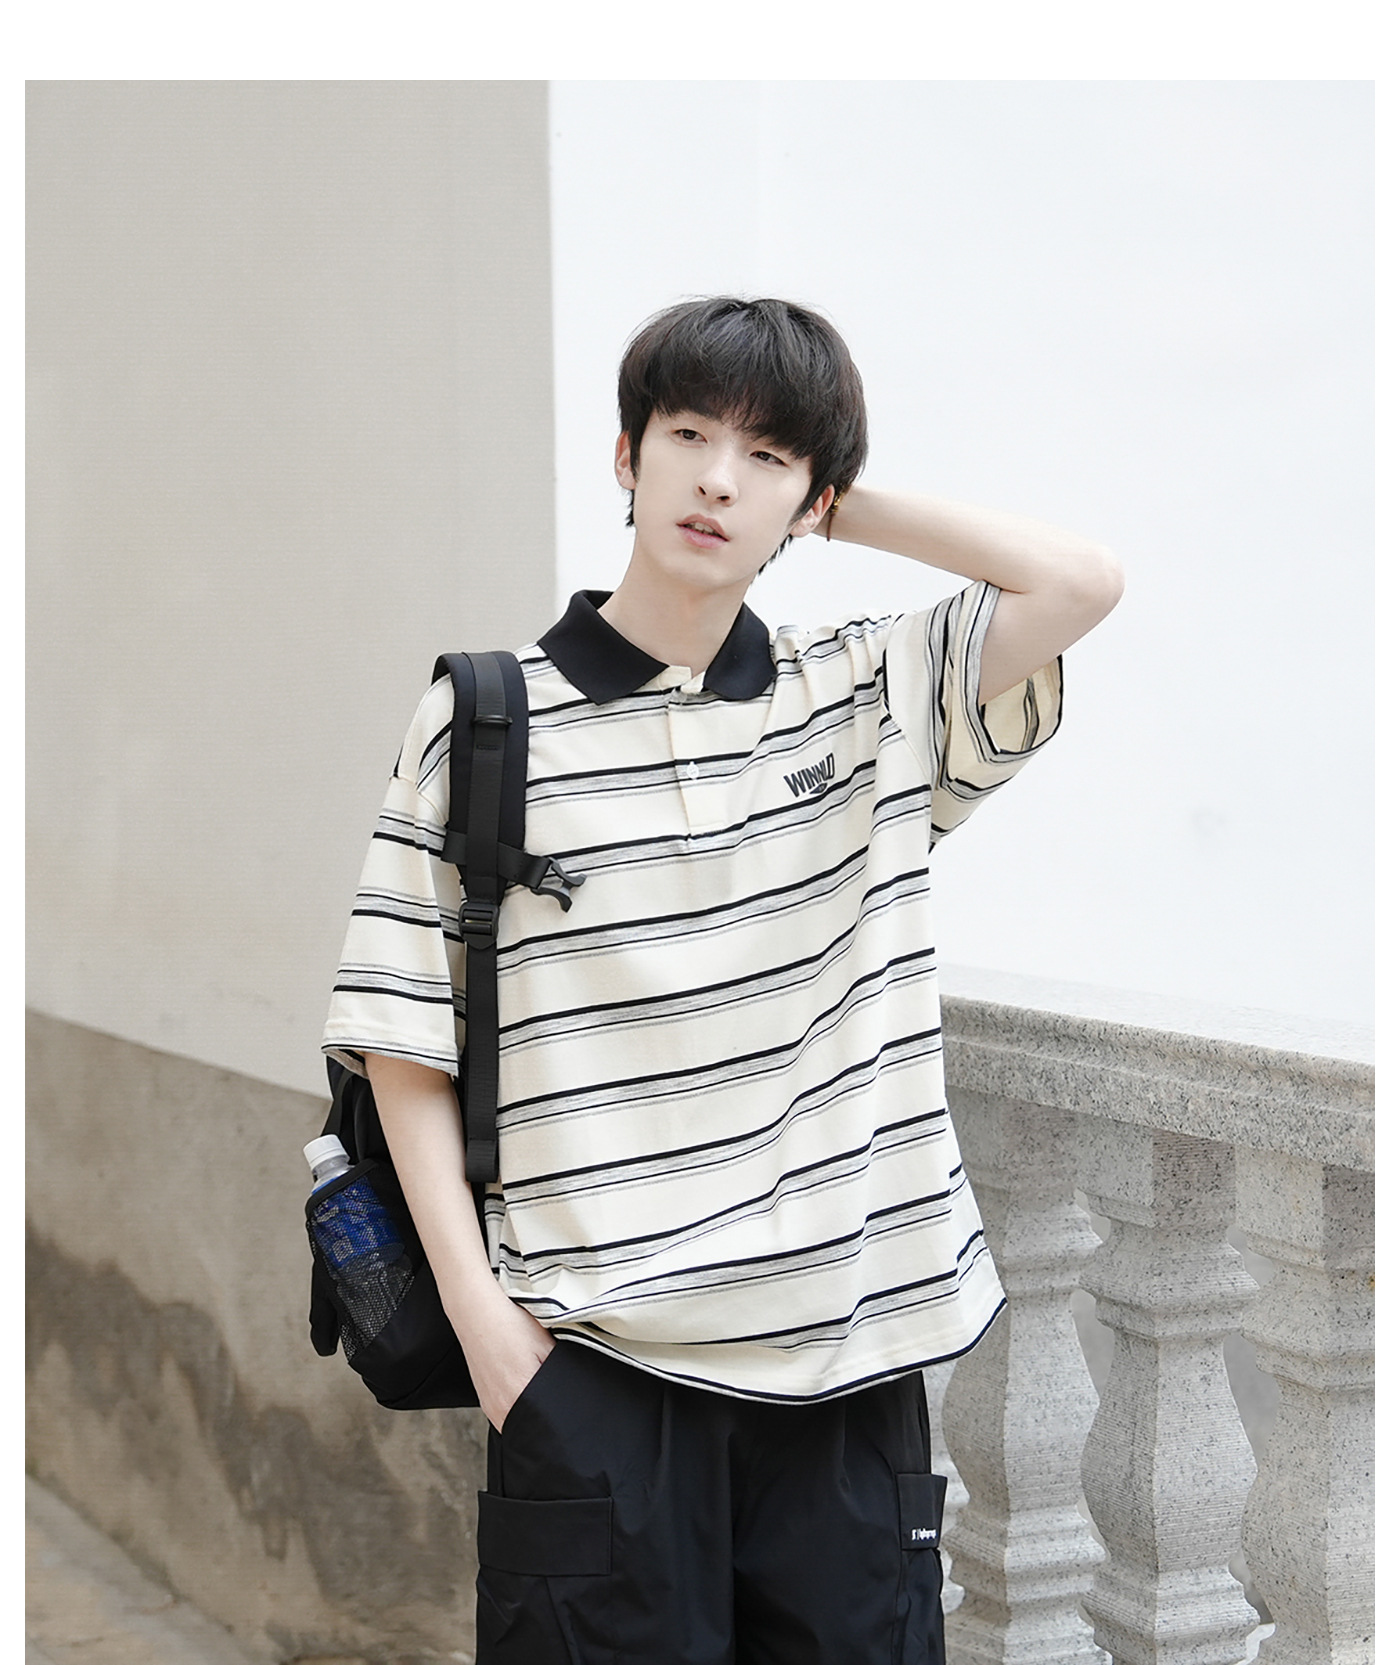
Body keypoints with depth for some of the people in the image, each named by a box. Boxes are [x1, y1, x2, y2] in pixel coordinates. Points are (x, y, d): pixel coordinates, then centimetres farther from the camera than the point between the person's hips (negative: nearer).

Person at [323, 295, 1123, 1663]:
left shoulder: (872, 701, 7)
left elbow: (1079, 581, -7)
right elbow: (405, 1040, -1)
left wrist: (845, 508, 2)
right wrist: (477, 1308, -7)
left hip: (843, 1346, 2)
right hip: (591, 1354, -2)